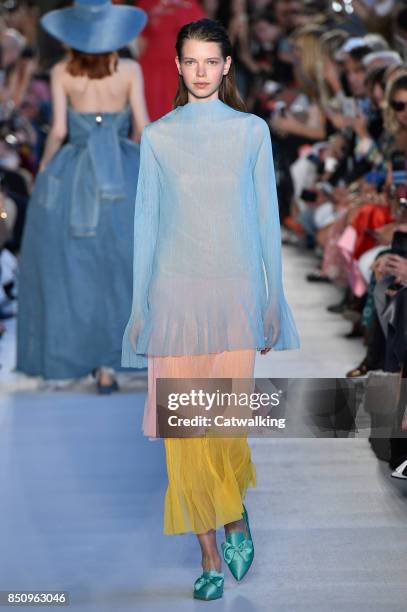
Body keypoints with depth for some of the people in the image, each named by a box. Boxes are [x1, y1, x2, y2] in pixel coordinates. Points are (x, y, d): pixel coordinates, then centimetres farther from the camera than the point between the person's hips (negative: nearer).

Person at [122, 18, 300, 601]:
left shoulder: (252, 130, 5)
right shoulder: (158, 136, 6)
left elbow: (267, 217, 7)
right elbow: (146, 220, 8)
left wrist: (273, 299, 4)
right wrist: (140, 303, 5)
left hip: (236, 290, -1)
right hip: (175, 291, 1)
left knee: (227, 422, -7)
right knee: (184, 428, -1)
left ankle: (236, 517, 25)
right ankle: (210, 555, 11)